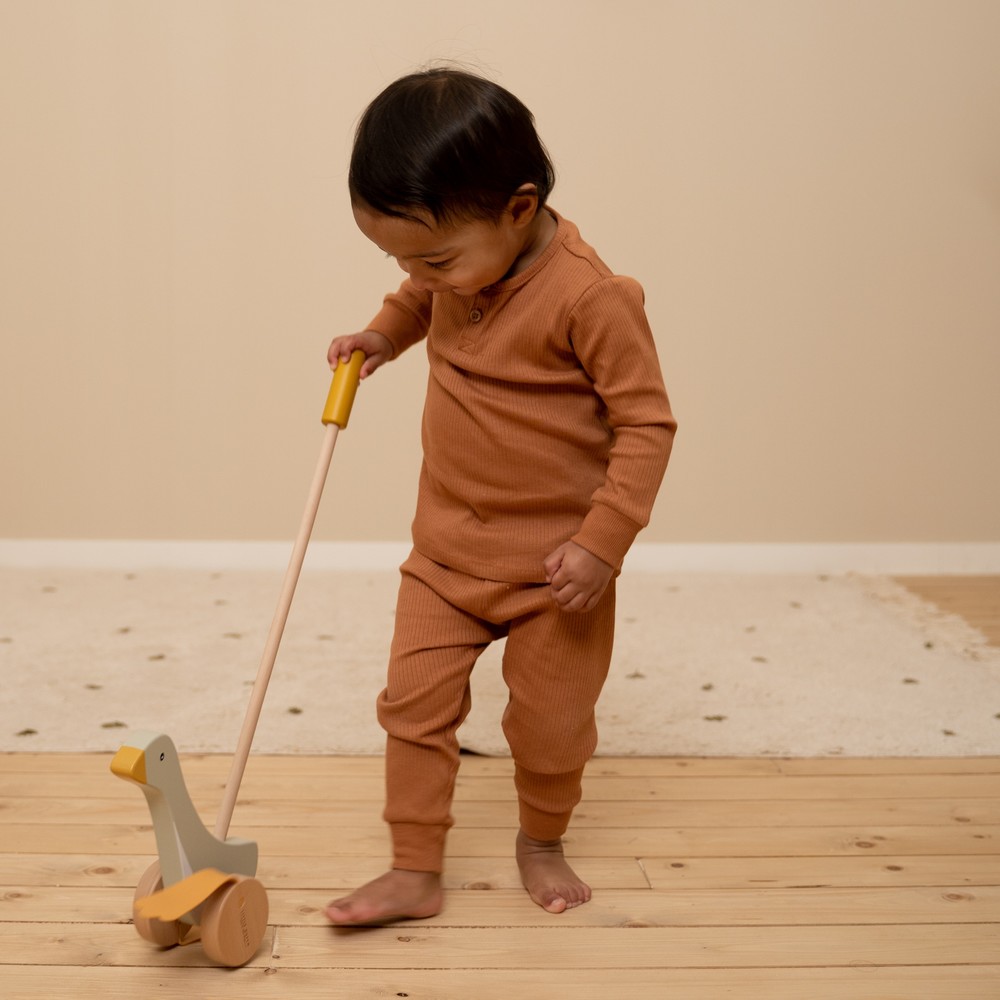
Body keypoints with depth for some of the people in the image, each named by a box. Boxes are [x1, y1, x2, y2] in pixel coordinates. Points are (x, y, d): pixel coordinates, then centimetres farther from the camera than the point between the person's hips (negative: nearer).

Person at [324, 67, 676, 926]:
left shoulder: (590, 297, -25)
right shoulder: (461, 263, -3)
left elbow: (648, 422, -19)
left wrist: (602, 542, -23)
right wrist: (383, 333, 5)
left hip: (554, 560, -5)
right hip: (446, 546, 6)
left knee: (550, 721, 9)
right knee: (414, 701, 3)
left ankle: (542, 842, 36)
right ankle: (415, 872, 16)